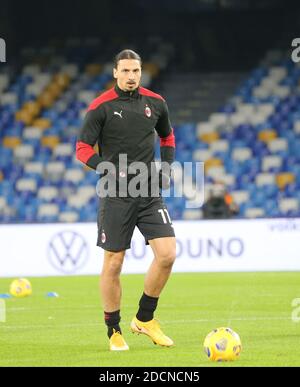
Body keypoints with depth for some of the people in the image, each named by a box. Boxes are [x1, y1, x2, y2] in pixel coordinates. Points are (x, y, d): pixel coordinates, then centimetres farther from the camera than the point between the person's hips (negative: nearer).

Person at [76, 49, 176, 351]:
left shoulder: (155, 103, 6)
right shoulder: (101, 107, -6)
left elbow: (167, 136, 24)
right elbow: (82, 148, -6)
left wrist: (166, 165, 8)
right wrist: (109, 170, -19)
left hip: (149, 193, 3)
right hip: (116, 194, -3)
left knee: (167, 254, -9)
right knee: (113, 263, -1)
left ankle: (144, 319, 10)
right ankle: (114, 332, 13)